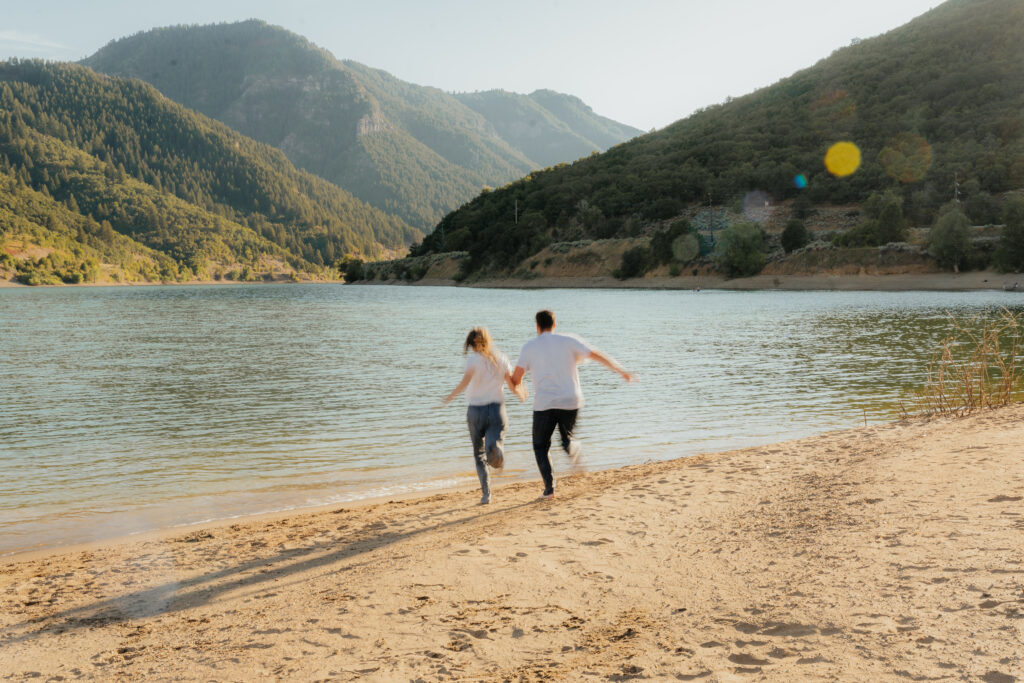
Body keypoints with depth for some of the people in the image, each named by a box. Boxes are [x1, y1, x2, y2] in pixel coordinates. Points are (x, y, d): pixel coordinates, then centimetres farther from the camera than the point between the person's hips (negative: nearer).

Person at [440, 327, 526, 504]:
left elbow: (467, 378, -24)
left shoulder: (473, 359, -4)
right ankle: (494, 448, -44)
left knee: (479, 455, 14)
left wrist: (452, 395, -29)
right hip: (496, 409, 1)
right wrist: (521, 394, 24)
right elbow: (512, 385, 4)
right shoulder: (501, 358, 6)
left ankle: (486, 494, 10)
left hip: (476, 411, -1)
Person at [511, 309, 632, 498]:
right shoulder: (568, 341, 5)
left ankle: (549, 487, -2)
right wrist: (621, 371, 7)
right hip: (570, 402, 1)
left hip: (544, 404, -1)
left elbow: (516, 378, -1)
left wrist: (517, 385, 23)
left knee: (540, 446, 13)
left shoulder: (529, 347, 3)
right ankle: (571, 446, -13)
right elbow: (597, 355, 1)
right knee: (566, 435, 24)